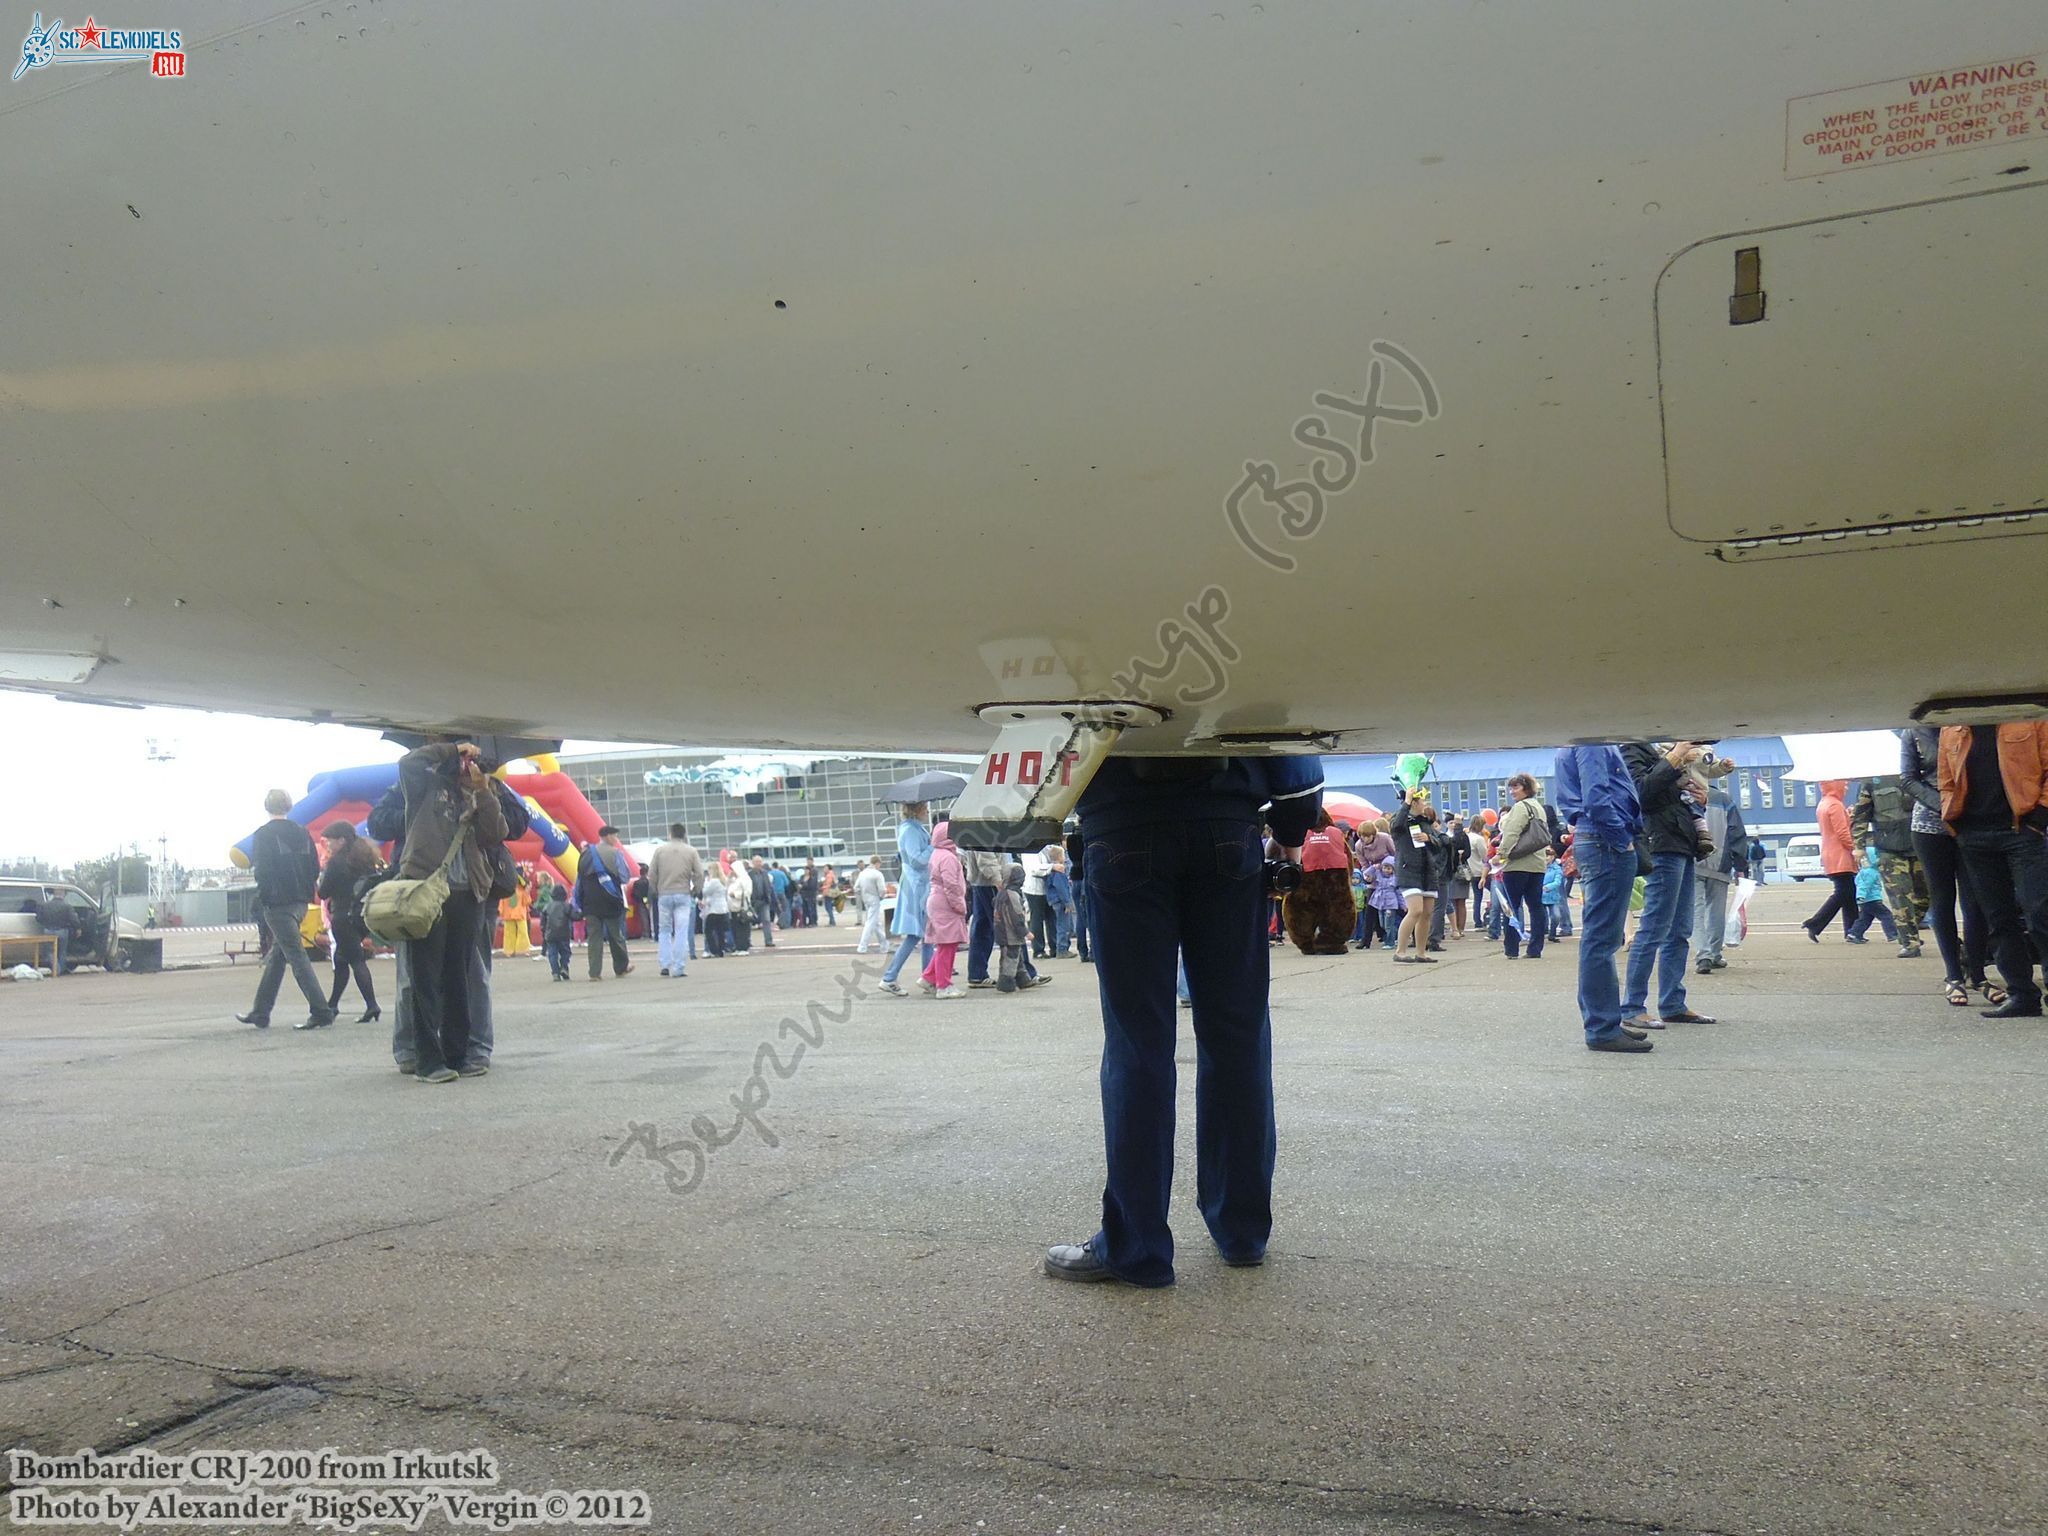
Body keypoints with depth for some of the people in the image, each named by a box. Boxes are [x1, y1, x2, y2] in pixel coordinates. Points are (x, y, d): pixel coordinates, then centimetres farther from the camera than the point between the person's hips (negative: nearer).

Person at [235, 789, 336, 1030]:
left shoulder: (263, 835, -8)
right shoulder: (302, 832, 11)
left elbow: (262, 871, -15)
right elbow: (315, 868, 10)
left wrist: (263, 898, -6)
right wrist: (304, 892, 14)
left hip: (277, 903, -7)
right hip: (300, 902, 7)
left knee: (296, 956, -8)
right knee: (276, 957, 15)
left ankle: (320, 1012, -14)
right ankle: (260, 1013, 22)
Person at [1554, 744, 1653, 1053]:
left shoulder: (1574, 744, 18)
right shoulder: (1592, 741, -13)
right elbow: (1596, 799, -22)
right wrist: (1623, 840, -13)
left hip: (1594, 842, 10)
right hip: (1607, 843, -10)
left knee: (1600, 937, 14)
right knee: (1602, 938, -7)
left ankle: (1603, 1024, 21)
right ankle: (1603, 1030, -3)